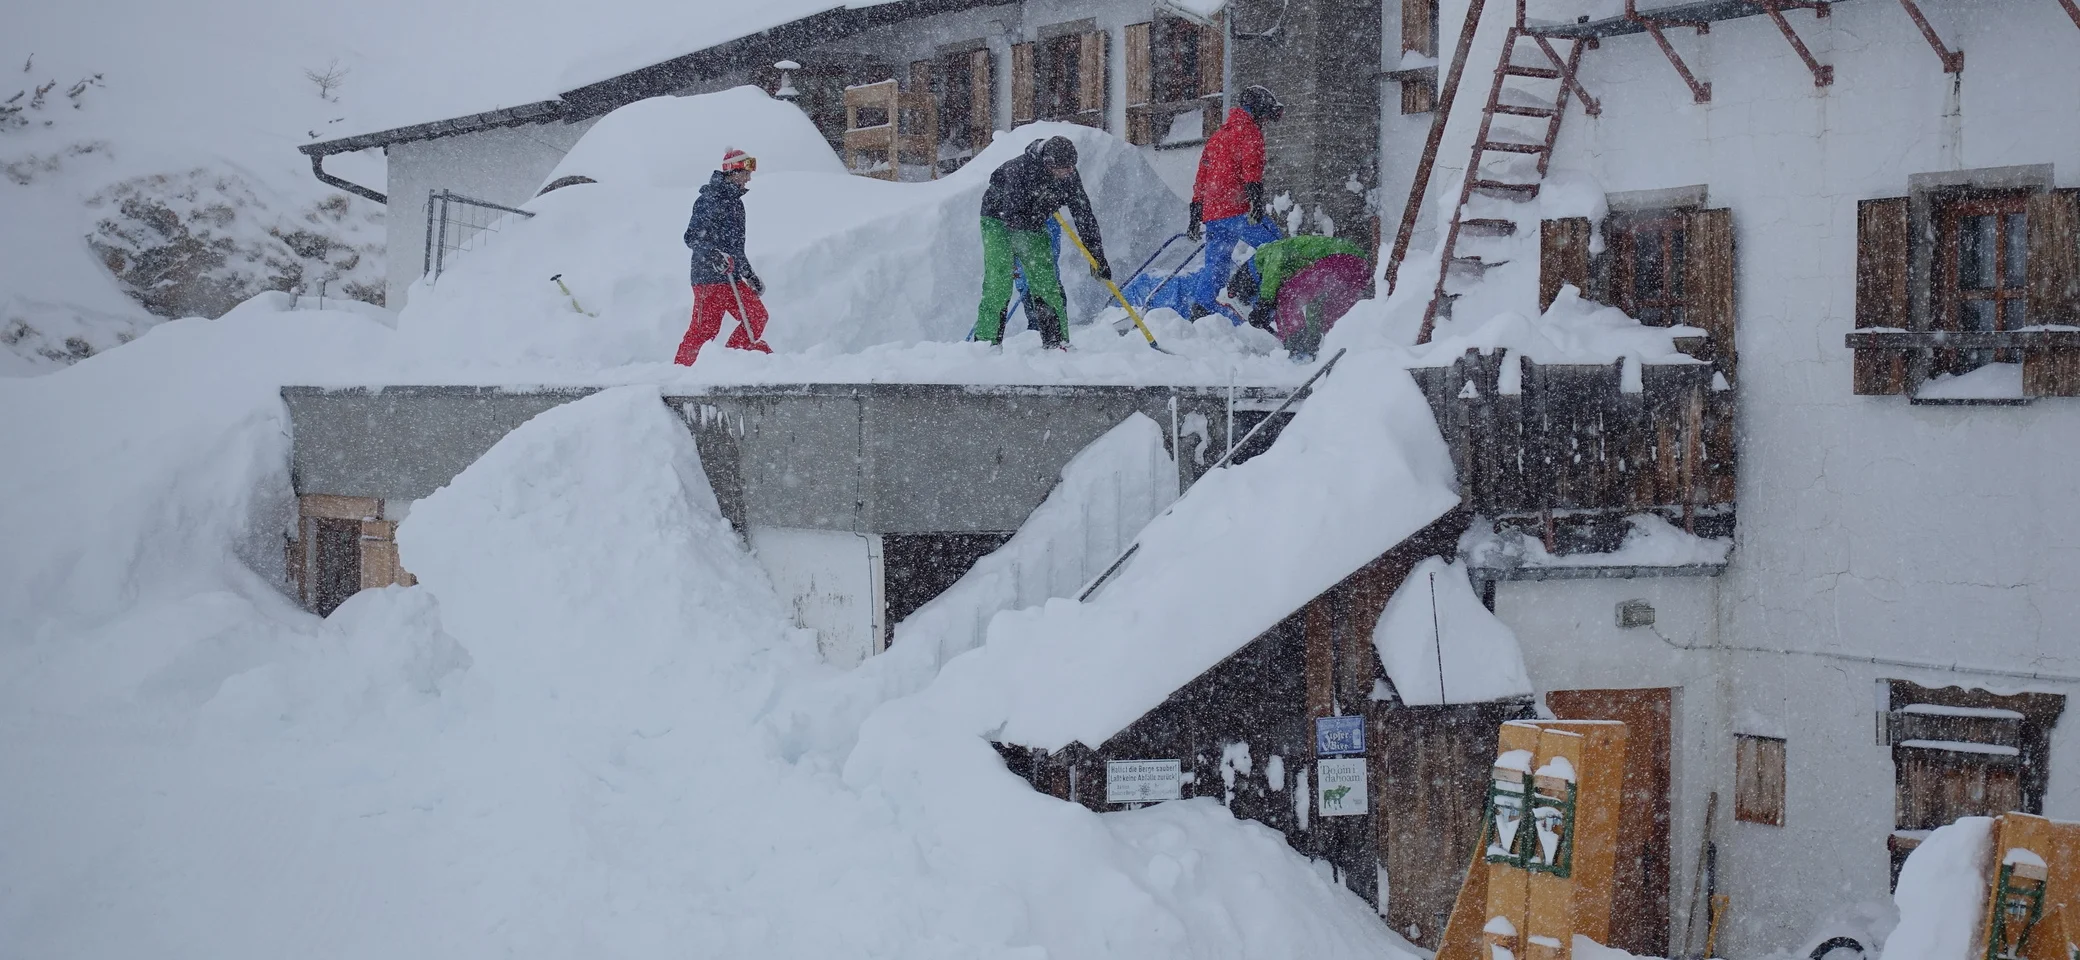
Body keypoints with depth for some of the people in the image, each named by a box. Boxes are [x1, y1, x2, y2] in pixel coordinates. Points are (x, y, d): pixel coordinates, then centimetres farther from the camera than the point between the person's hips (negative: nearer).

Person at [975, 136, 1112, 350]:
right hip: (999, 221, -5)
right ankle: (986, 341, -13)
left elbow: (1084, 215, -11)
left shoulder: (1069, 176, -16)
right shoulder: (1019, 170, -34)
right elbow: (1012, 216, -34)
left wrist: (1097, 256, -16)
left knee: (1047, 284, -2)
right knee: (999, 283, -16)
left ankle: (1057, 343, 3)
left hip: (1032, 228, 5)